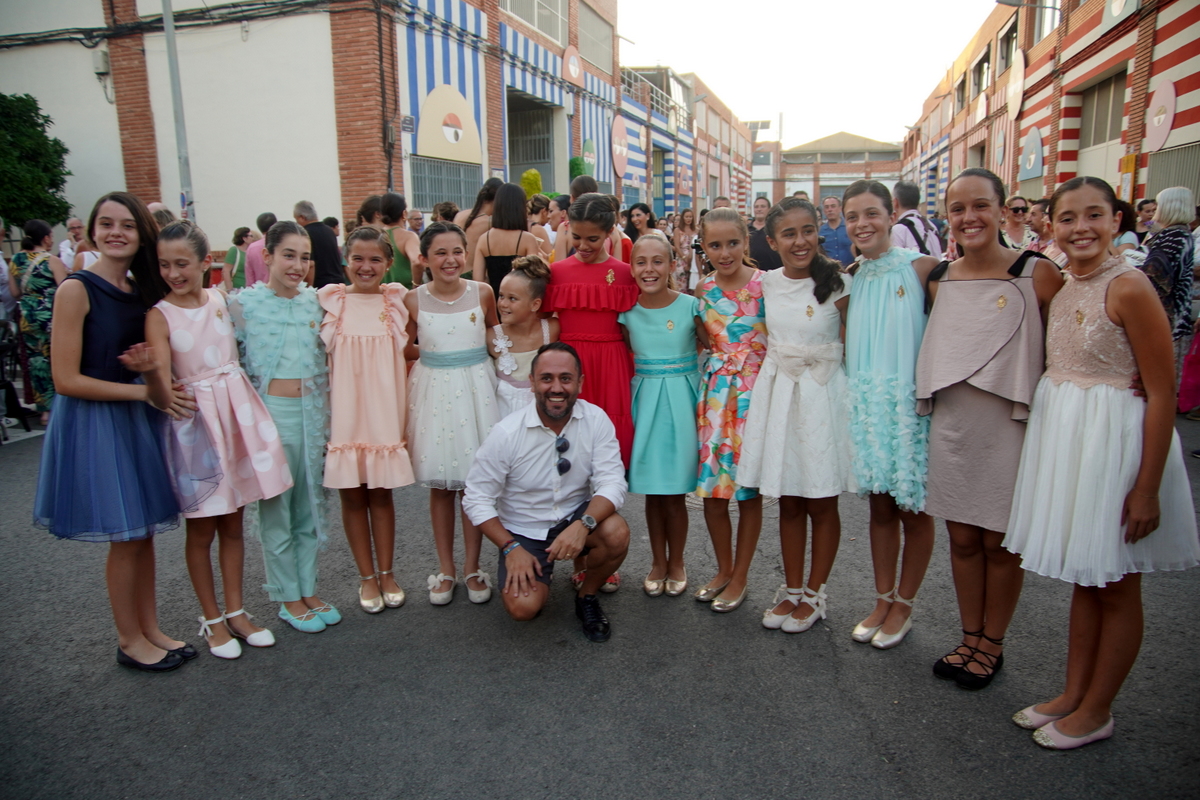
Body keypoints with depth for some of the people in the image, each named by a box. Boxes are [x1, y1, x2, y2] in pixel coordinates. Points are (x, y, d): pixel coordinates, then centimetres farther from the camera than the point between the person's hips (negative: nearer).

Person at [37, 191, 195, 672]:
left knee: (144, 531, 12)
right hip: (93, 422, -6)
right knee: (125, 537, 3)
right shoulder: (77, 289, -13)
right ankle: (129, 641, 21)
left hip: (136, 420, 6)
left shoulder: (142, 290, 6)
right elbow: (66, 379, -16)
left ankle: (150, 629, 27)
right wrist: (145, 391, -16)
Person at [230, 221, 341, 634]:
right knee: (276, 507, 4)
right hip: (270, 411, -4)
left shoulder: (315, 301, 8)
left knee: (310, 504, 11)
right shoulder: (244, 303, -3)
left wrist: (329, 410, 11)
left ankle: (308, 590, 24)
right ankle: (289, 598, 17)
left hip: (312, 410, 4)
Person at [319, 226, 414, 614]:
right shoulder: (331, 301, 0)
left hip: (384, 409, 0)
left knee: (381, 492, 8)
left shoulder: (397, 301, 2)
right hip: (344, 410, 0)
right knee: (352, 494, 6)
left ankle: (387, 573, 22)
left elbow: (406, 352, 12)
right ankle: (366, 577, 20)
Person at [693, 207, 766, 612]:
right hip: (715, 392, 4)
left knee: (749, 490, 6)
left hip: (755, 392, -4)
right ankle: (723, 569, 28)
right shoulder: (703, 290, 5)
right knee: (712, 488, 7)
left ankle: (740, 577, 22)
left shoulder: (765, 285, -8)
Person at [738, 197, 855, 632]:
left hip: (823, 393, -3)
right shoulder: (767, 283, 4)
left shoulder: (837, 283, -8)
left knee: (821, 503, 7)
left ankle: (814, 593, 23)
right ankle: (792, 588, 26)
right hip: (777, 391, 4)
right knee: (788, 502, 12)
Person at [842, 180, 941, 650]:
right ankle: (882, 599, 27)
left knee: (913, 510, 7)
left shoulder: (921, 268, -7)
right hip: (866, 403, 4)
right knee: (880, 506, 13)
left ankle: (903, 606, 24)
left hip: (910, 401, -4)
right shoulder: (850, 278, 7)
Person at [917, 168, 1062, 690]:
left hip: (1011, 424, -4)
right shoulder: (938, 280, 5)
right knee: (962, 538, 13)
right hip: (951, 423, 4)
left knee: (1001, 543, 8)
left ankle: (992, 645, 27)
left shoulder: (1036, 274, -9)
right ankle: (969, 638, 30)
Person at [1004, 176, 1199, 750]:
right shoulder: (1058, 286, 7)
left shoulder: (1128, 288, -16)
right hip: (1063, 436, 7)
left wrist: (1147, 487, -17)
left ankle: (1096, 712, 25)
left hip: (1115, 439, -7)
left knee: (1115, 589, 9)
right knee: (1083, 579, 18)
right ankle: (1073, 695, 32)